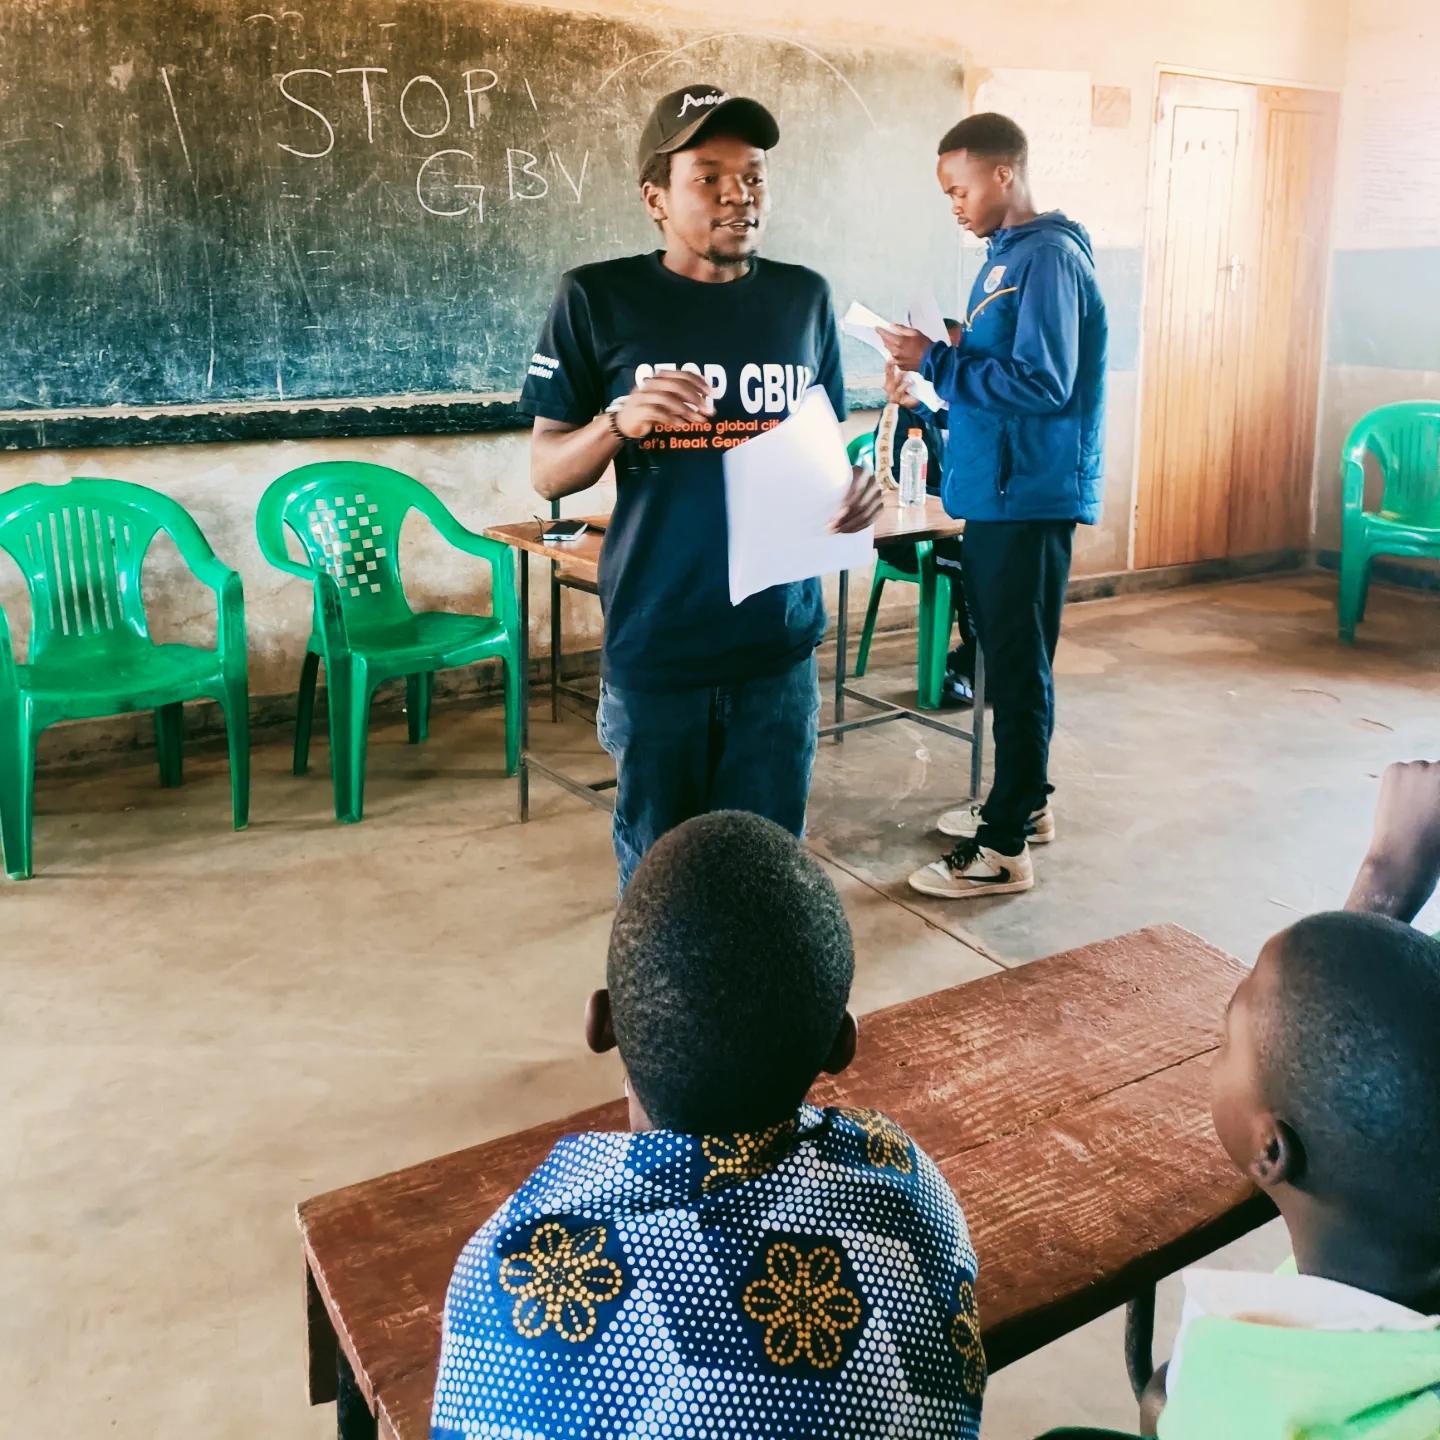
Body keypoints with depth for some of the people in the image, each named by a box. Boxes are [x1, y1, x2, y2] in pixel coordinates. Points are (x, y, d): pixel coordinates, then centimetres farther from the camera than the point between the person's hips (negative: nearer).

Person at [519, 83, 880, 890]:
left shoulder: (804, 298, 5)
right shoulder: (599, 298, -4)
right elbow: (547, 473, -1)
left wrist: (855, 487, -9)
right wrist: (618, 419, -21)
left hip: (779, 644, 2)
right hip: (655, 646, -2)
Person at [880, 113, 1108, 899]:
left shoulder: (1049, 259, -14)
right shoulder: (1006, 257, 15)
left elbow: (1043, 383, -22)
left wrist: (935, 361, -18)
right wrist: (930, 380, 5)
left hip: (1031, 495, -10)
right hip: (996, 490, 10)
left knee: (1019, 666, -4)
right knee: (1005, 655, 17)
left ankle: (1004, 849, 3)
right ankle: (1024, 800, 32)